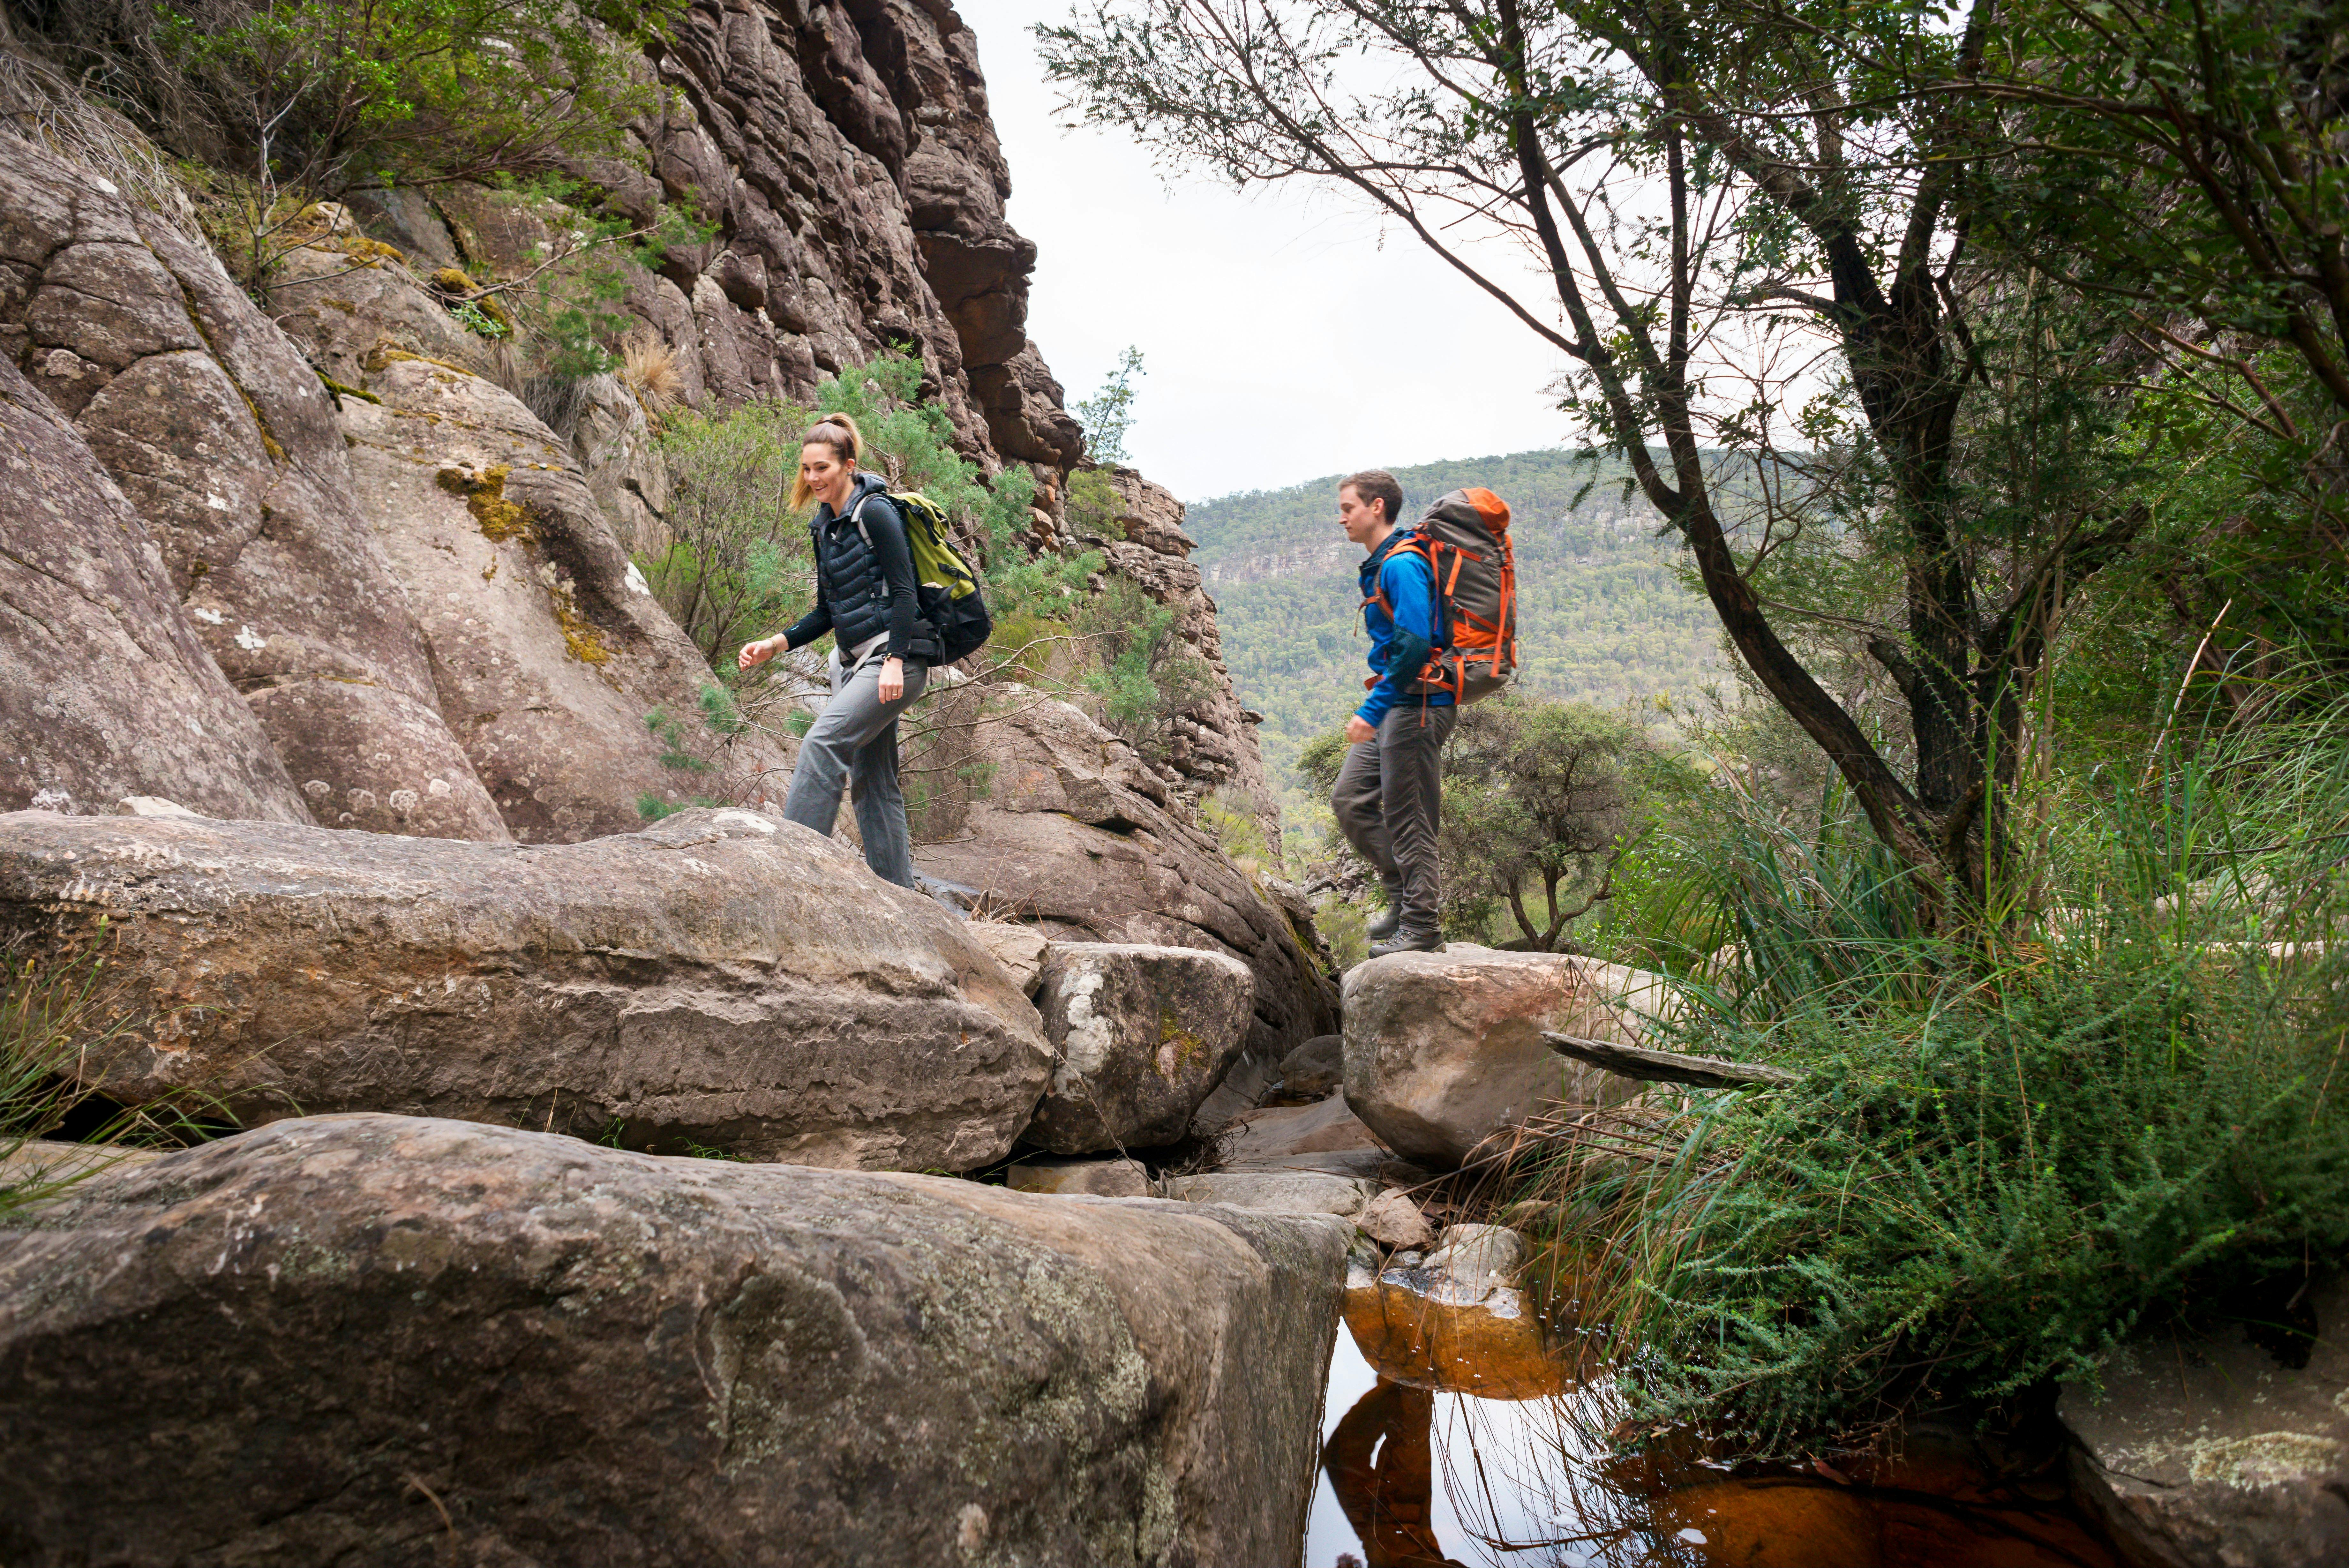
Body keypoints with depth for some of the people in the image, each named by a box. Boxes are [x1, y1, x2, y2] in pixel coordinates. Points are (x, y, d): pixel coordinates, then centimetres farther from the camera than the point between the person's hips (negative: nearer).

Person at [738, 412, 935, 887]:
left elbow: (904, 593, -14)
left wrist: (894, 662, -22)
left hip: (895, 660, -9)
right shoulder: (825, 526, 16)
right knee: (870, 781, 7)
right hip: (855, 662, 9)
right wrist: (773, 646, 7)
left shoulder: (875, 513, -8)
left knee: (823, 742, -22)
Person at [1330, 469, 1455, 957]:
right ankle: (1405, 895, 20)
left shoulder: (1403, 565, -15)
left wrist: (1373, 710, -24)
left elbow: (1414, 643, -25)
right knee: (1350, 800, 10)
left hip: (1417, 706, -10)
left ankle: (1422, 926, 6)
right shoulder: (1379, 566, 17)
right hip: (1394, 706, 10)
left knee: (1407, 818, -4)